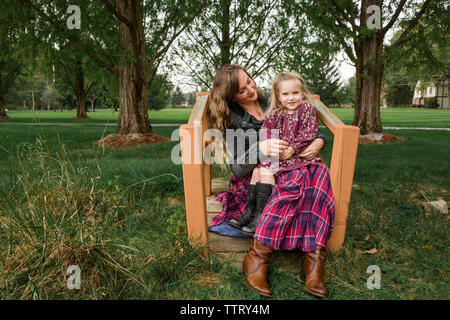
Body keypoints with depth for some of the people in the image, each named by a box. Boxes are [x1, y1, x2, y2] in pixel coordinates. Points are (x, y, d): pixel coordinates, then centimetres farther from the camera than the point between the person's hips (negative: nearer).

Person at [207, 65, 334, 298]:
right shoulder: (234, 119, 0)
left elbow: (314, 132, 16)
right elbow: (238, 168, -12)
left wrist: (319, 141, -8)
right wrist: (261, 149, -31)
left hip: (286, 167, 4)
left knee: (319, 172, -28)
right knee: (297, 177, -35)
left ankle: (314, 256, -34)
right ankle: (257, 256, -34)